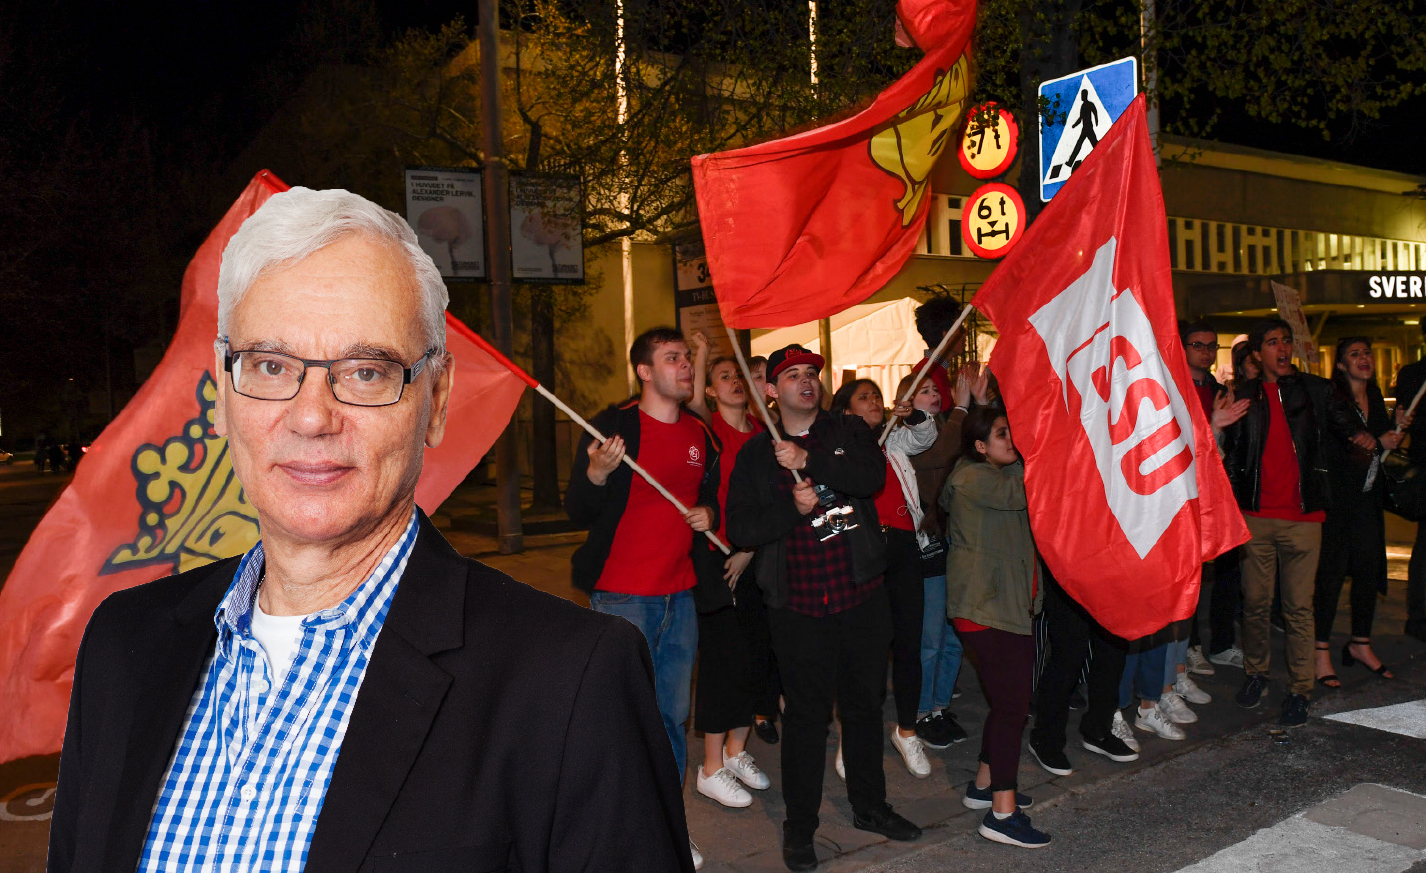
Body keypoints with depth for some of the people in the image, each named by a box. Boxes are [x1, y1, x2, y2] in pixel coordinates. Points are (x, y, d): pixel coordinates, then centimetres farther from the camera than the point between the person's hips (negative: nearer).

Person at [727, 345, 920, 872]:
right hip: (799, 605, -2)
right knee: (806, 713, 3)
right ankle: (799, 824, 19)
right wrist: (792, 507, -17)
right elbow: (740, 528, -3)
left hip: (862, 595, 2)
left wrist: (809, 462, -20)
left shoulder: (850, 433, 7)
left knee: (865, 703, 14)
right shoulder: (756, 454, 5)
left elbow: (873, 476, -14)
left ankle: (869, 805, 33)